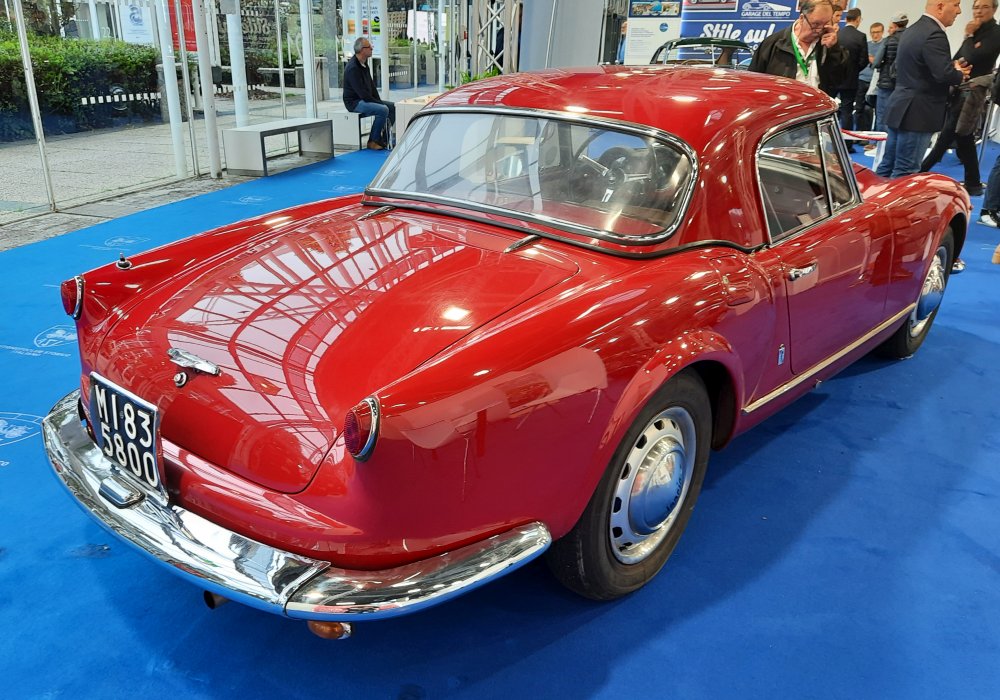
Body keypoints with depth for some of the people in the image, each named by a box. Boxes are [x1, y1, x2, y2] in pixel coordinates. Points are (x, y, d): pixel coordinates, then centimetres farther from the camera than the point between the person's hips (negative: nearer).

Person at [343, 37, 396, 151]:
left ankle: (384, 139, 1)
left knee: (392, 107, 1)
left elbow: (371, 85, 17)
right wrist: (378, 103, -16)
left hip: (367, 99, 10)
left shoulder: (364, 63, 10)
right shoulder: (353, 68, -21)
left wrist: (379, 100, 4)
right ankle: (373, 141, -16)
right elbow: (362, 93, -23)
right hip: (355, 102, -10)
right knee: (383, 110, -29)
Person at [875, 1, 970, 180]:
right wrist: (960, 74, -4)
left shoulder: (913, 30, 14)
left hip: (901, 109, 10)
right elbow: (944, 74, -25)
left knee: (888, 166, 13)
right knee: (904, 173, -5)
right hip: (918, 114, -10)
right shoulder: (934, 34, -17)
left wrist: (953, 67, 10)